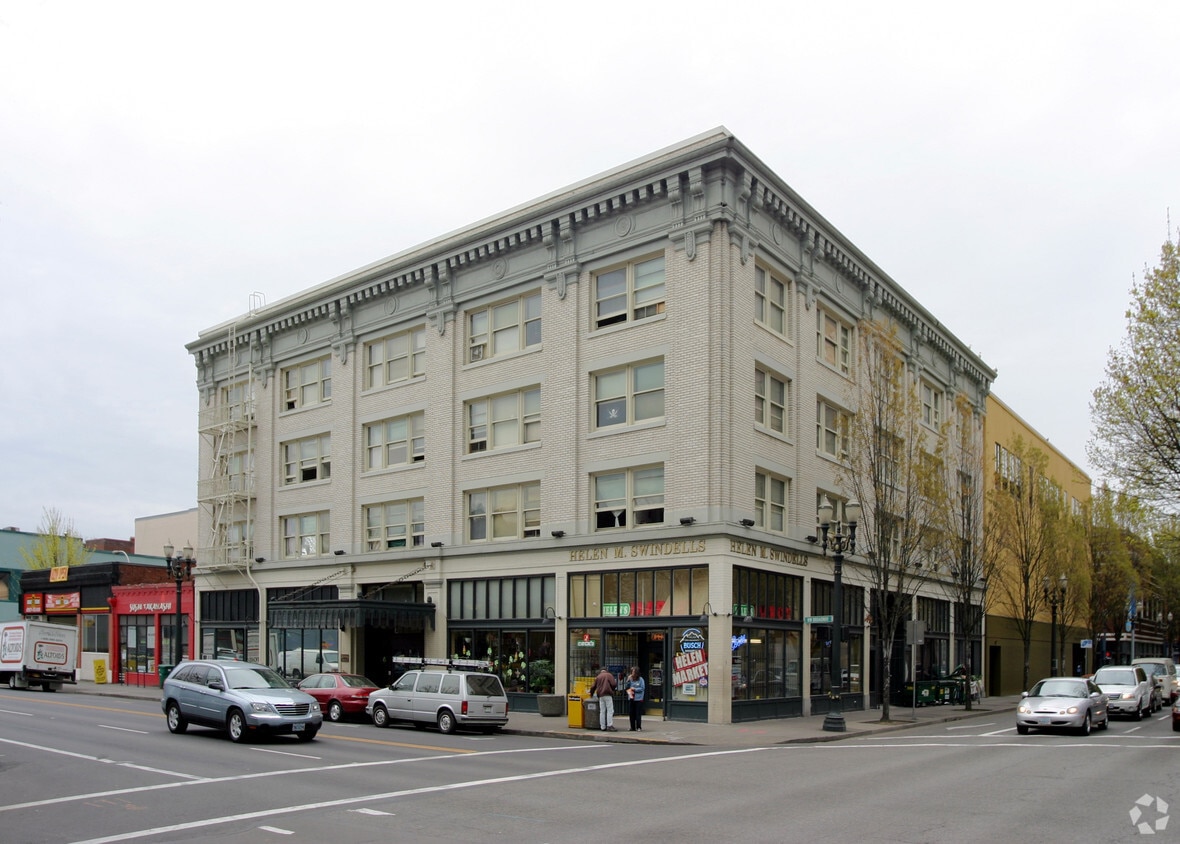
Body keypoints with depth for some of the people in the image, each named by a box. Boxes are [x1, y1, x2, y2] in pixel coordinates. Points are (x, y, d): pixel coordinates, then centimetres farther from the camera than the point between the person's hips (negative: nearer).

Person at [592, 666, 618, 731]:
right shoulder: (609, 675, 3)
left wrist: (591, 693, 36)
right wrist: (612, 689, 13)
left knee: (602, 711, 7)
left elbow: (594, 687, 19)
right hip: (608, 695, -5)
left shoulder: (597, 677, 17)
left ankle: (602, 727, 7)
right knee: (610, 710, -6)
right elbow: (613, 684, -8)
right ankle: (609, 725, -16)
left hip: (600, 696, 5)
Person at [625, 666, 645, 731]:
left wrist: (634, 689, -9)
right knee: (631, 714, 6)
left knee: (638, 714, -5)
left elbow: (642, 688, -6)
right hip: (631, 699, 4)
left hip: (638, 699, -4)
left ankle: (639, 727, 1)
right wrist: (628, 681, -7)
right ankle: (633, 727, 14)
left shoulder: (640, 679, -3)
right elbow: (626, 688, 5)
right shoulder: (630, 679, 7)